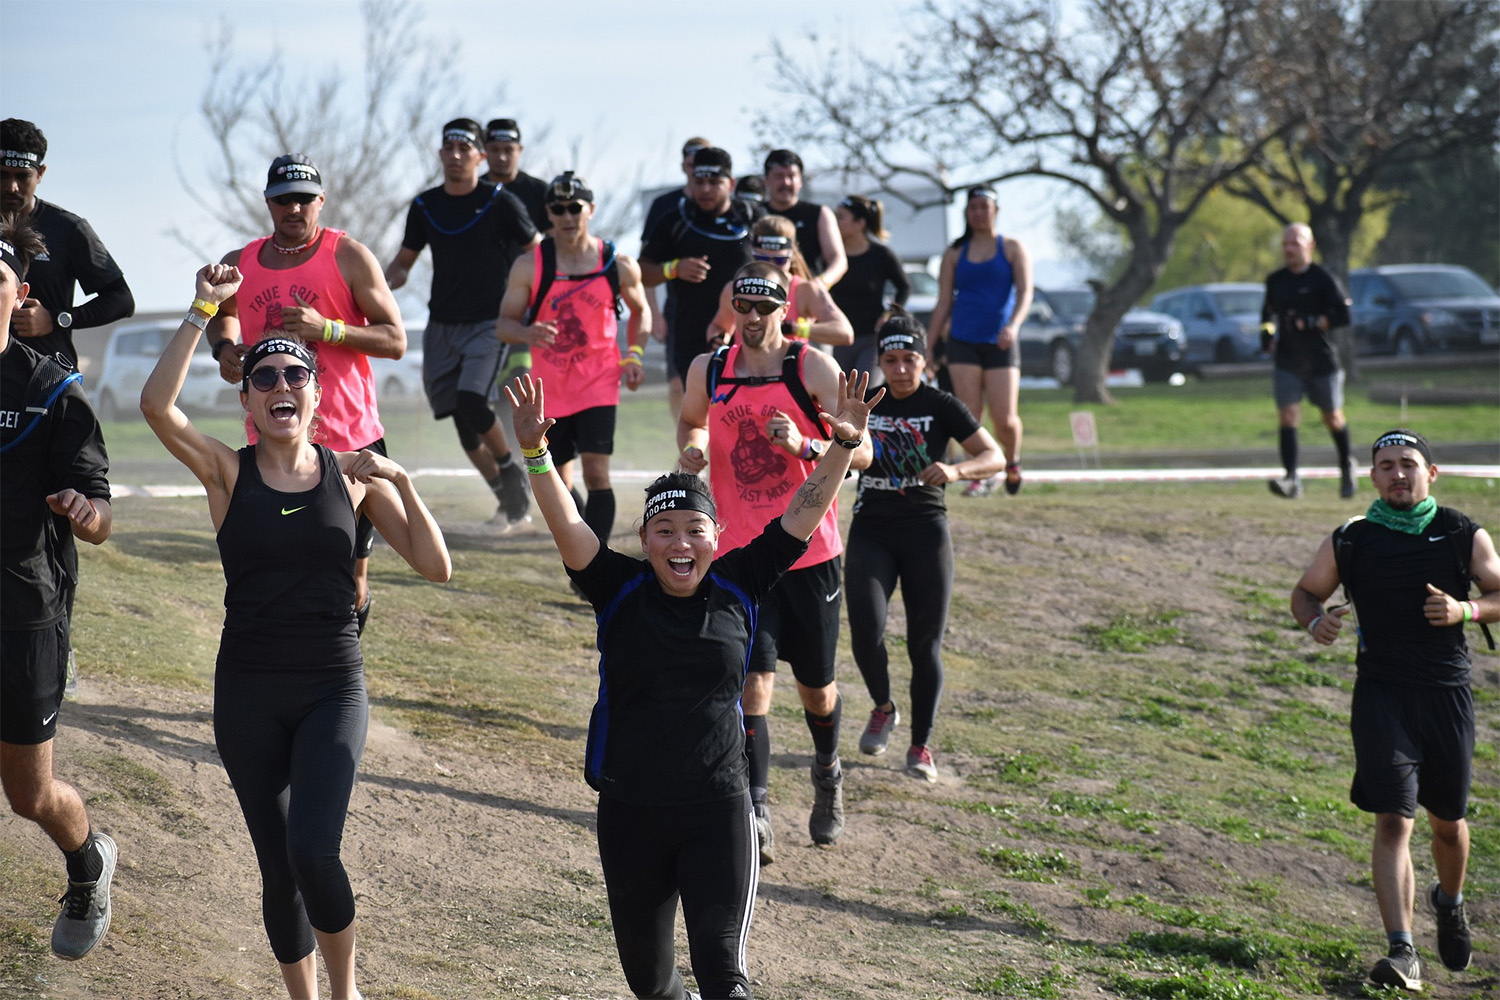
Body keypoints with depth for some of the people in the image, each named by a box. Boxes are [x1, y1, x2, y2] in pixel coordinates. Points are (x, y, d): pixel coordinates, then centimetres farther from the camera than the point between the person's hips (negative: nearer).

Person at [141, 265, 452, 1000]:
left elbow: (436, 567, -4)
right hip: (249, 693, 1)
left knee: (313, 851, -19)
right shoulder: (228, 472, -1)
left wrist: (400, 482, -15)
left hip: (334, 690, -1)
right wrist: (203, 311, -19)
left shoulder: (352, 477, 1)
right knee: (278, 868, 6)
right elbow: (156, 405, -20)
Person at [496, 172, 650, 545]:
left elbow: (640, 310, 14)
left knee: (596, 473, -15)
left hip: (598, 383, -2)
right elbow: (504, 323, -2)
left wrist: (634, 355, -2)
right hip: (549, 386, 2)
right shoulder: (529, 266, -5)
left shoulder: (618, 265, -4)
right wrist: (528, 333, -25)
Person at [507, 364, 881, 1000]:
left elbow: (804, 512, 0)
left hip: (716, 809, -1)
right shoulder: (620, 591, -2)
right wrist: (535, 452, -27)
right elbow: (565, 525, -13)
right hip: (629, 811, 1)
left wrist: (843, 444, -10)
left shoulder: (738, 587, 0)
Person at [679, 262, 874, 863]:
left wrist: (804, 446, -26)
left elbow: (862, 453, -9)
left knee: (816, 687, 11)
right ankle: (756, 812, -12)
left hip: (810, 553, -1)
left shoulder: (813, 369, -8)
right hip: (740, 554, 1)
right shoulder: (708, 370, 2)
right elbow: (691, 420, 24)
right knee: (752, 678, -12)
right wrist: (690, 448, 1)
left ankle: (827, 772, 42)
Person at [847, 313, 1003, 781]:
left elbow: (994, 457, -5)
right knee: (865, 632, -15)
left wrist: (955, 470, -25)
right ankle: (883, 708, 15)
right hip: (871, 531, 1)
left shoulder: (942, 406, -1)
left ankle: (921, 745, 13)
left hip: (926, 532, -1)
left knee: (925, 645, 0)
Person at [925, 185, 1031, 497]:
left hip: (1000, 343, -2)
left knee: (1005, 418, -8)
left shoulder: (1012, 249, 6)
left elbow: (1024, 292, -6)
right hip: (963, 342, 2)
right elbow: (943, 303, 11)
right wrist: (927, 347, 5)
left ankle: (1012, 461, 22)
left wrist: (1013, 325, -26)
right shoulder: (955, 254, 11)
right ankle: (982, 475, 5)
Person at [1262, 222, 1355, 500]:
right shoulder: (1275, 281, 7)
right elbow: (1268, 311, 25)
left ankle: (1346, 466, 37)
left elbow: (1344, 315, -13)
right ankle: (1292, 479, -19)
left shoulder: (1322, 279, -8)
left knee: (1333, 418, 11)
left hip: (1321, 360, -3)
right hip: (1286, 361, 3)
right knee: (1287, 415, -14)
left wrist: (1308, 323, -20)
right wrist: (1267, 328, 4)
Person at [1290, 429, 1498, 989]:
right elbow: (1306, 591, 12)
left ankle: (1449, 901, 47)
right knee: (1393, 821, -13)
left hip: (1448, 693, 2)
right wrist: (1315, 620, -11)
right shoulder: (1350, 542, 3)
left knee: (1448, 820, 15)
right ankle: (1402, 953, -17)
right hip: (1382, 692, -1)